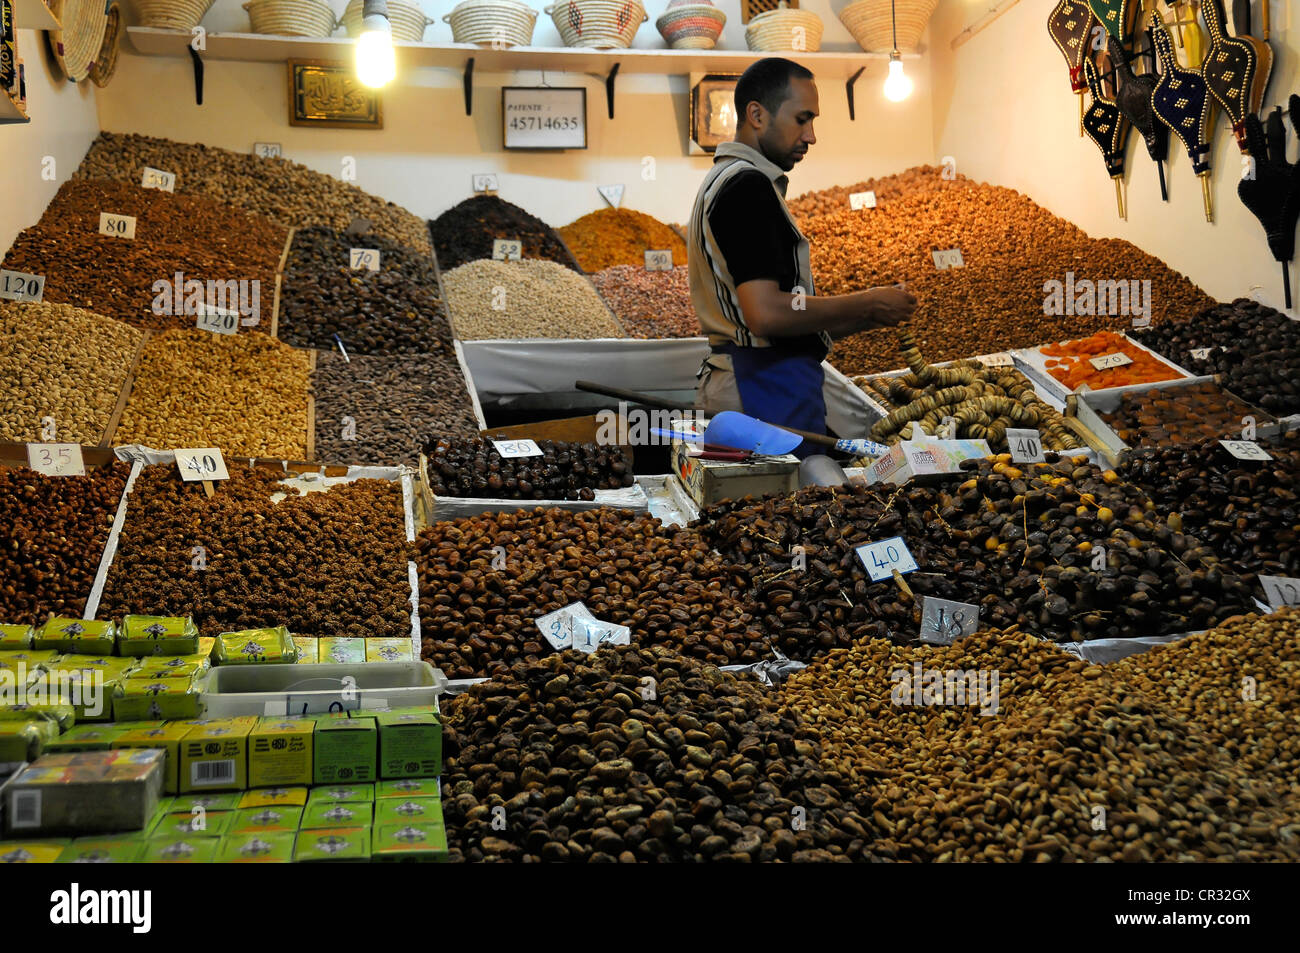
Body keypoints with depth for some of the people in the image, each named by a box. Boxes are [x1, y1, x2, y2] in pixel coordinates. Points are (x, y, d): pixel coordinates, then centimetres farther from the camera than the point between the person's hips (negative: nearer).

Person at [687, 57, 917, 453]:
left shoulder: (724, 180, 20)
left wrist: (862, 318, 11)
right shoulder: (747, 185, -13)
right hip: (767, 387, -11)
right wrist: (866, 304, -11)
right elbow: (766, 313, -23)